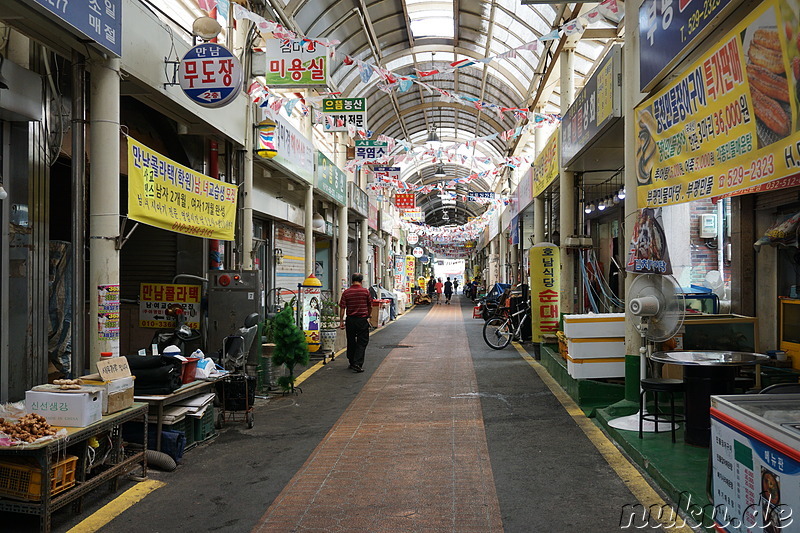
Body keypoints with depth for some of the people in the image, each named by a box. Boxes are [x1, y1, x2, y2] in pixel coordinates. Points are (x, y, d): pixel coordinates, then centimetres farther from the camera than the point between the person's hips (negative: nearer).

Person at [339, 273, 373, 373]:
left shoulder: (346, 292, -1)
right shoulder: (366, 291, -4)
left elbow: (342, 307, -5)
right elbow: (370, 306, 5)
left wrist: (341, 321, 0)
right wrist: (368, 316, 22)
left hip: (350, 320, 2)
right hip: (363, 320, -2)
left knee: (351, 342, 15)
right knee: (362, 342, 2)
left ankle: (352, 363, 25)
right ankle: (357, 364, -10)